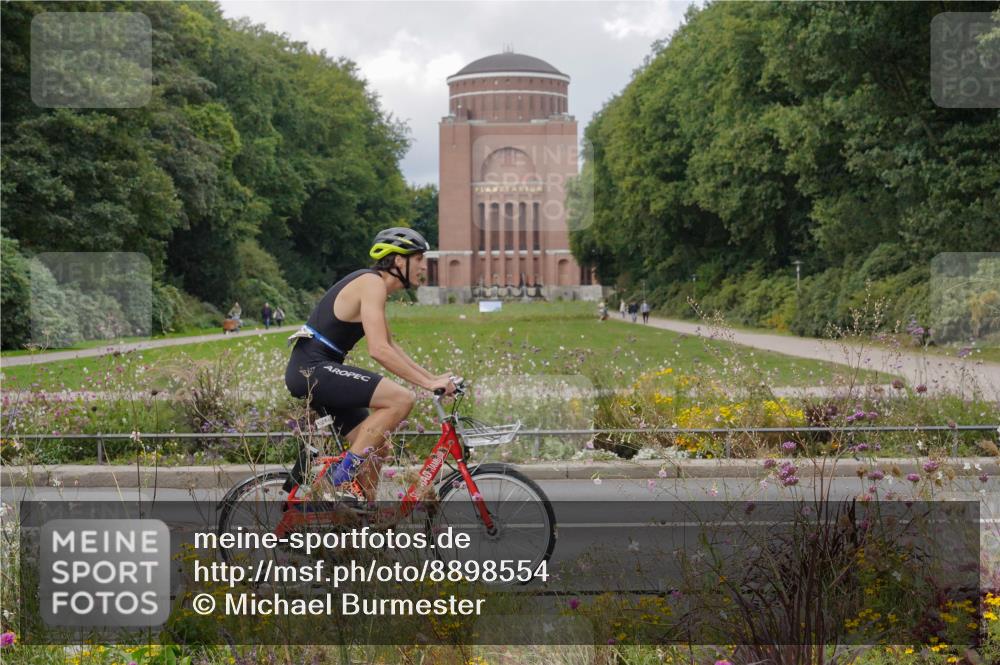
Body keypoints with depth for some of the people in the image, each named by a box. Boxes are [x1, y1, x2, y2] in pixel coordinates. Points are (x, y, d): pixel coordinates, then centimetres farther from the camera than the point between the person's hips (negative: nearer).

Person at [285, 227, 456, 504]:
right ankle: (342, 475, -16)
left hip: (310, 372, 11)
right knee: (402, 398, -21)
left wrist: (433, 377, 17)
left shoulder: (373, 284, 19)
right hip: (313, 369, -11)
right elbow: (379, 350, -22)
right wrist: (428, 383, -20)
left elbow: (390, 346, 25)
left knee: (377, 447, 11)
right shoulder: (372, 283, -13)